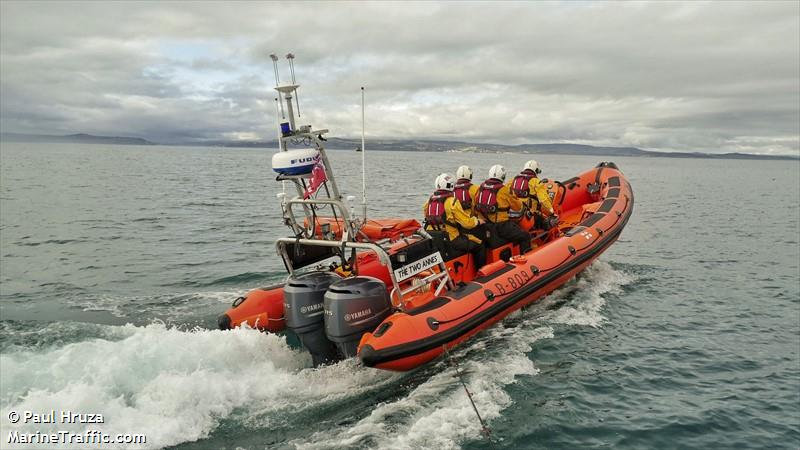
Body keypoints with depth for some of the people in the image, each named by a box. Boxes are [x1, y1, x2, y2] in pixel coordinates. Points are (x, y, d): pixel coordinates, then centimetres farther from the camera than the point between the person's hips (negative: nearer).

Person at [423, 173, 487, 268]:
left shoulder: (429, 201, 6)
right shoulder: (451, 201, -15)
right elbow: (467, 223, -15)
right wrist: (478, 221, 4)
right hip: (451, 240, -8)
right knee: (480, 245, 3)